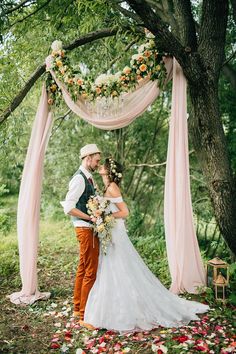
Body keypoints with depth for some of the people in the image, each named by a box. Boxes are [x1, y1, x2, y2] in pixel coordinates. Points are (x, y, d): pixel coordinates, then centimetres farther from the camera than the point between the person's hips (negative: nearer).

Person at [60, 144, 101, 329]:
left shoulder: (88, 178, 14)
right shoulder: (79, 179, -16)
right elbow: (69, 207, -22)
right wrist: (91, 218, -21)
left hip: (89, 229, 10)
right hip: (86, 229, -10)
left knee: (83, 269, 17)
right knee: (91, 272, -4)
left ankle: (78, 308, 31)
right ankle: (85, 316, 8)